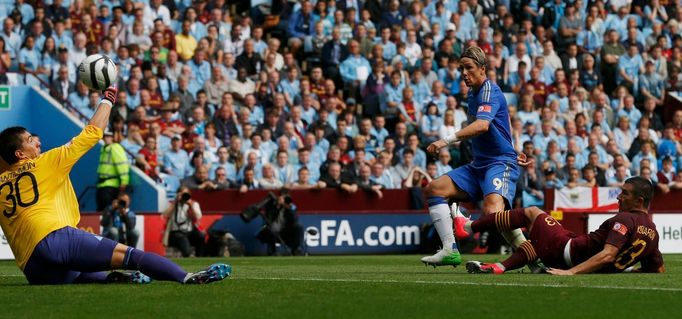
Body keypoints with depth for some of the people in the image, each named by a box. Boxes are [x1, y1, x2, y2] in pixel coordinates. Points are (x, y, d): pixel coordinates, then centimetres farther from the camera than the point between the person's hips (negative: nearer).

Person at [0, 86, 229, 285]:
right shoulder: (44, 164, 9)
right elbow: (92, 133, 14)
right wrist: (108, 99, 26)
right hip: (53, 237, -6)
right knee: (127, 255, -12)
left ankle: (110, 279, -1)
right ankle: (189, 278, -26)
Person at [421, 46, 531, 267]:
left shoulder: (489, 91, -14)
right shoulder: (472, 95, 16)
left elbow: (482, 125, -32)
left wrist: (447, 140, -38)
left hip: (500, 164, -10)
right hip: (478, 165, 10)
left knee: (492, 211, -33)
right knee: (433, 189, 0)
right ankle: (450, 250, -5)